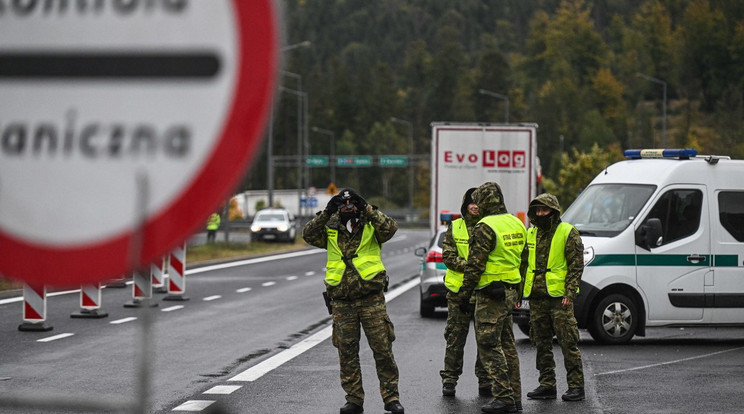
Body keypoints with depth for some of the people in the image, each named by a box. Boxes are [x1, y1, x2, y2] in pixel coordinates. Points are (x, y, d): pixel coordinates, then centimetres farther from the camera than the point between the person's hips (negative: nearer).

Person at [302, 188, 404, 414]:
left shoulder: (371, 227, 2)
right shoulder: (330, 230, 8)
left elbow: (390, 228, -16)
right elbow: (308, 234, -6)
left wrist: (366, 209, -18)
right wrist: (326, 213, -15)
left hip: (371, 299, -2)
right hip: (342, 301, 3)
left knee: (383, 349, -3)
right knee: (347, 353, 6)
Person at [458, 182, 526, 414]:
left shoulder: (486, 227, -15)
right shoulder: (516, 224, 12)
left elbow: (475, 264, -16)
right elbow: (521, 260, 18)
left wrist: (465, 293, -9)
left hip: (491, 293, -9)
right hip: (510, 292, 9)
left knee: (489, 346, -6)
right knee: (506, 344, 15)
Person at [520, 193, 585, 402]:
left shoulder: (567, 232, -3)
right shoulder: (531, 234, 14)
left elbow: (576, 265, -6)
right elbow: (524, 264, 20)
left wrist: (570, 293, -15)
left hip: (559, 297, -6)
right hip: (537, 298, 6)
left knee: (568, 343, -7)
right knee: (542, 344, 9)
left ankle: (576, 386, -3)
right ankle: (547, 385, 16)